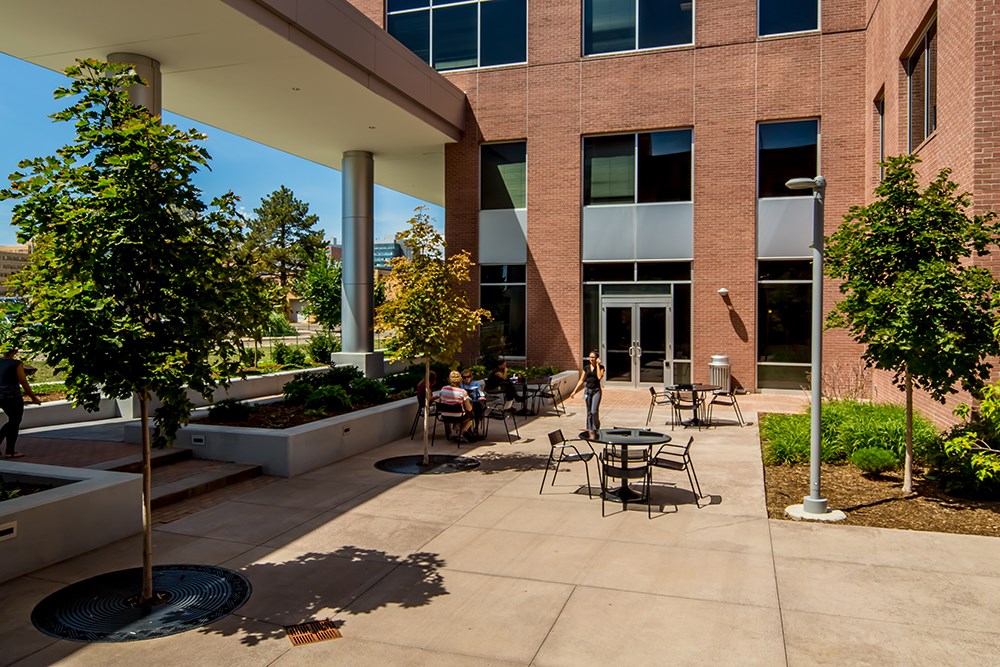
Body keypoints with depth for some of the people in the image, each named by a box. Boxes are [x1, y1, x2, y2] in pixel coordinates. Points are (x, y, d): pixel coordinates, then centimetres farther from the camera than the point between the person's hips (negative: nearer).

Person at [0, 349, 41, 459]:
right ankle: (9, 452, 13)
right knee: (14, 423, 7)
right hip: (13, 397, -7)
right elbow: (23, 382, -13)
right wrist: (33, 398, -4)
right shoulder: (16, 364, -13)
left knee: (12, 421, 22)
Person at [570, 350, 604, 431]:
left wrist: (597, 365, -14)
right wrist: (574, 391, 7)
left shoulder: (600, 367, -2)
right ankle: (589, 429, 18)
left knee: (594, 411, -14)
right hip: (587, 390, 4)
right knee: (589, 412, 9)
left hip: (596, 390, -3)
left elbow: (599, 377, -20)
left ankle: (596, 429, 5)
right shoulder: (586, 368, 6)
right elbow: (581, 380, 10)